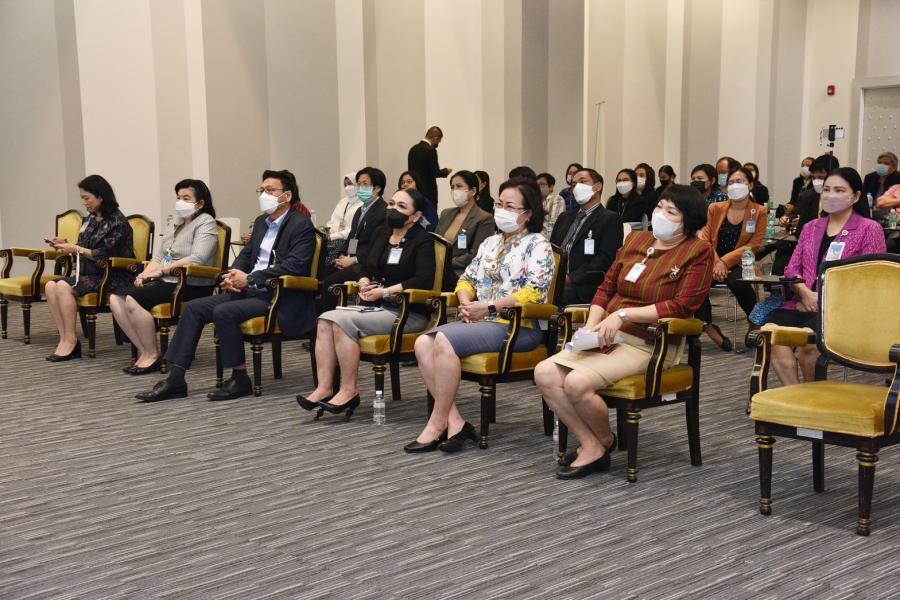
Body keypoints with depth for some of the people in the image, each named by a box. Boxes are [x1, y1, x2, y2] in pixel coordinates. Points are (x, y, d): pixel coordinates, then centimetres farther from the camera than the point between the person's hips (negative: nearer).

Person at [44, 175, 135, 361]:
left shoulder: (117, 222, -10)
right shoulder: (90, 219, 14)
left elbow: (106, 255, -17)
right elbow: (84, 252, 20)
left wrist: (77, 249, -15)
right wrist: (66, 246, 3)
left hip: (113, 276, -8)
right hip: (90, 273, 8)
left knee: (64, 287, -26)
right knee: (50, 286, -14)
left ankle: (71, 341, -18)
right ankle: (64, 339, -17)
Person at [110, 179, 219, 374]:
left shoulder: (206, 223, -3)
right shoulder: (175, 224, 23)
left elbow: (197, 259, -18)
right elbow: (158, 257, 18)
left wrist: (161, 271, -18)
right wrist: (146, 274, -3)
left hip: (191, 286, -9)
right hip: (166, 282, 9)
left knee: (133, 299, -25)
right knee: (116, 298, -9)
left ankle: (152, 355, -12)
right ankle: (144, 351, -8)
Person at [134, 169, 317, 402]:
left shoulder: (302, 226, -8)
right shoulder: (261, 222, 19)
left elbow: (293, 266, -19)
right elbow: (245, 254, 22)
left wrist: (249, 279, -21)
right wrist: (233, 276, -2)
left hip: (279, 298, -9)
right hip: (249, 290, 9)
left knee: (224, 312, -28)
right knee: (194, 308, -4)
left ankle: (240, 379, -14)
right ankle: (175, 379, -4)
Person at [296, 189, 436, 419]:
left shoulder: (423, 241, -5)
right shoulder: (381, 234, 17)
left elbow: (424, 280, -18)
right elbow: (367, 269, 21)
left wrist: (386, 291, -20)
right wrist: (364, 283, -3)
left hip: (408, 313, -7)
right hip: (378, 307, 8)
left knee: (343, 321, -26)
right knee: (325, 320, -15)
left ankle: (349, 391, -17)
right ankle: (324, 388, -20)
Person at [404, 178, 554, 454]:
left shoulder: (537, 245, -2)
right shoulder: (491, 242, 22)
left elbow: (535, 292, -16)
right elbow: (467, 279, 22)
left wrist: (489, 307, -18)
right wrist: (466, 302, -1)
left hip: (519, 326, -8)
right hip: (479, 322, 8)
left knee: (444, 339, -28)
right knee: (423, 343, -16)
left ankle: (438, 423, -19)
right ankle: (455, 421, -19)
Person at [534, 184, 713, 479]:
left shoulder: (698, 252, -5)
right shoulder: (635, 239, 14)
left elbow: (682, 306, -14)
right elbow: (606, 287, 17)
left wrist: (623, 314, -18)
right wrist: (591, 326, -1)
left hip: (648, 345, -7)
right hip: (608, 338, 7)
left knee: (577, 382, -27)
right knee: (545, 373, -14)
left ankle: (604, 440, 2)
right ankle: (591, 446, -6)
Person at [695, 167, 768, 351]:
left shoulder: (760, 212, 7)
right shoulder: (715, 209, 14)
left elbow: (754, 245, -3)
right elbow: (705, 239, 4)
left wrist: (725, 261, -16)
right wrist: (715, 264, -15)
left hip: (740, 264, -2)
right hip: (713, 263, 2)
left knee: (738, 282, -37)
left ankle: (756, 323, -9)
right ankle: (708, 327, -19)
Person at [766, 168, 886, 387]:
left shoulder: (870, 229, 7)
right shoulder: (811, 227, 23)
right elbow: (792, 268, 16)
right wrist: (805, 292, -7)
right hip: (803, 302, 5)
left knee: (808, 339, -35)